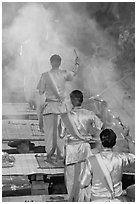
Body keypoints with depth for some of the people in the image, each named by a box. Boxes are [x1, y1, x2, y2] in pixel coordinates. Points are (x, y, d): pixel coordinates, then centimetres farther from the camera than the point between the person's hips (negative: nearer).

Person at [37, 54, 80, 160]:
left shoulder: (45, 76, -9)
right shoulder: (64, 74, -4)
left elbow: (41, 92, -4)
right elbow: (74, 73, 19)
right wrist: (77, 64, 34)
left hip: (50, 105, -1)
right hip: (62, 105, 1)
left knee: (49, 129, 7)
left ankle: (50, 153, 11)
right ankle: (60, 153, 13)